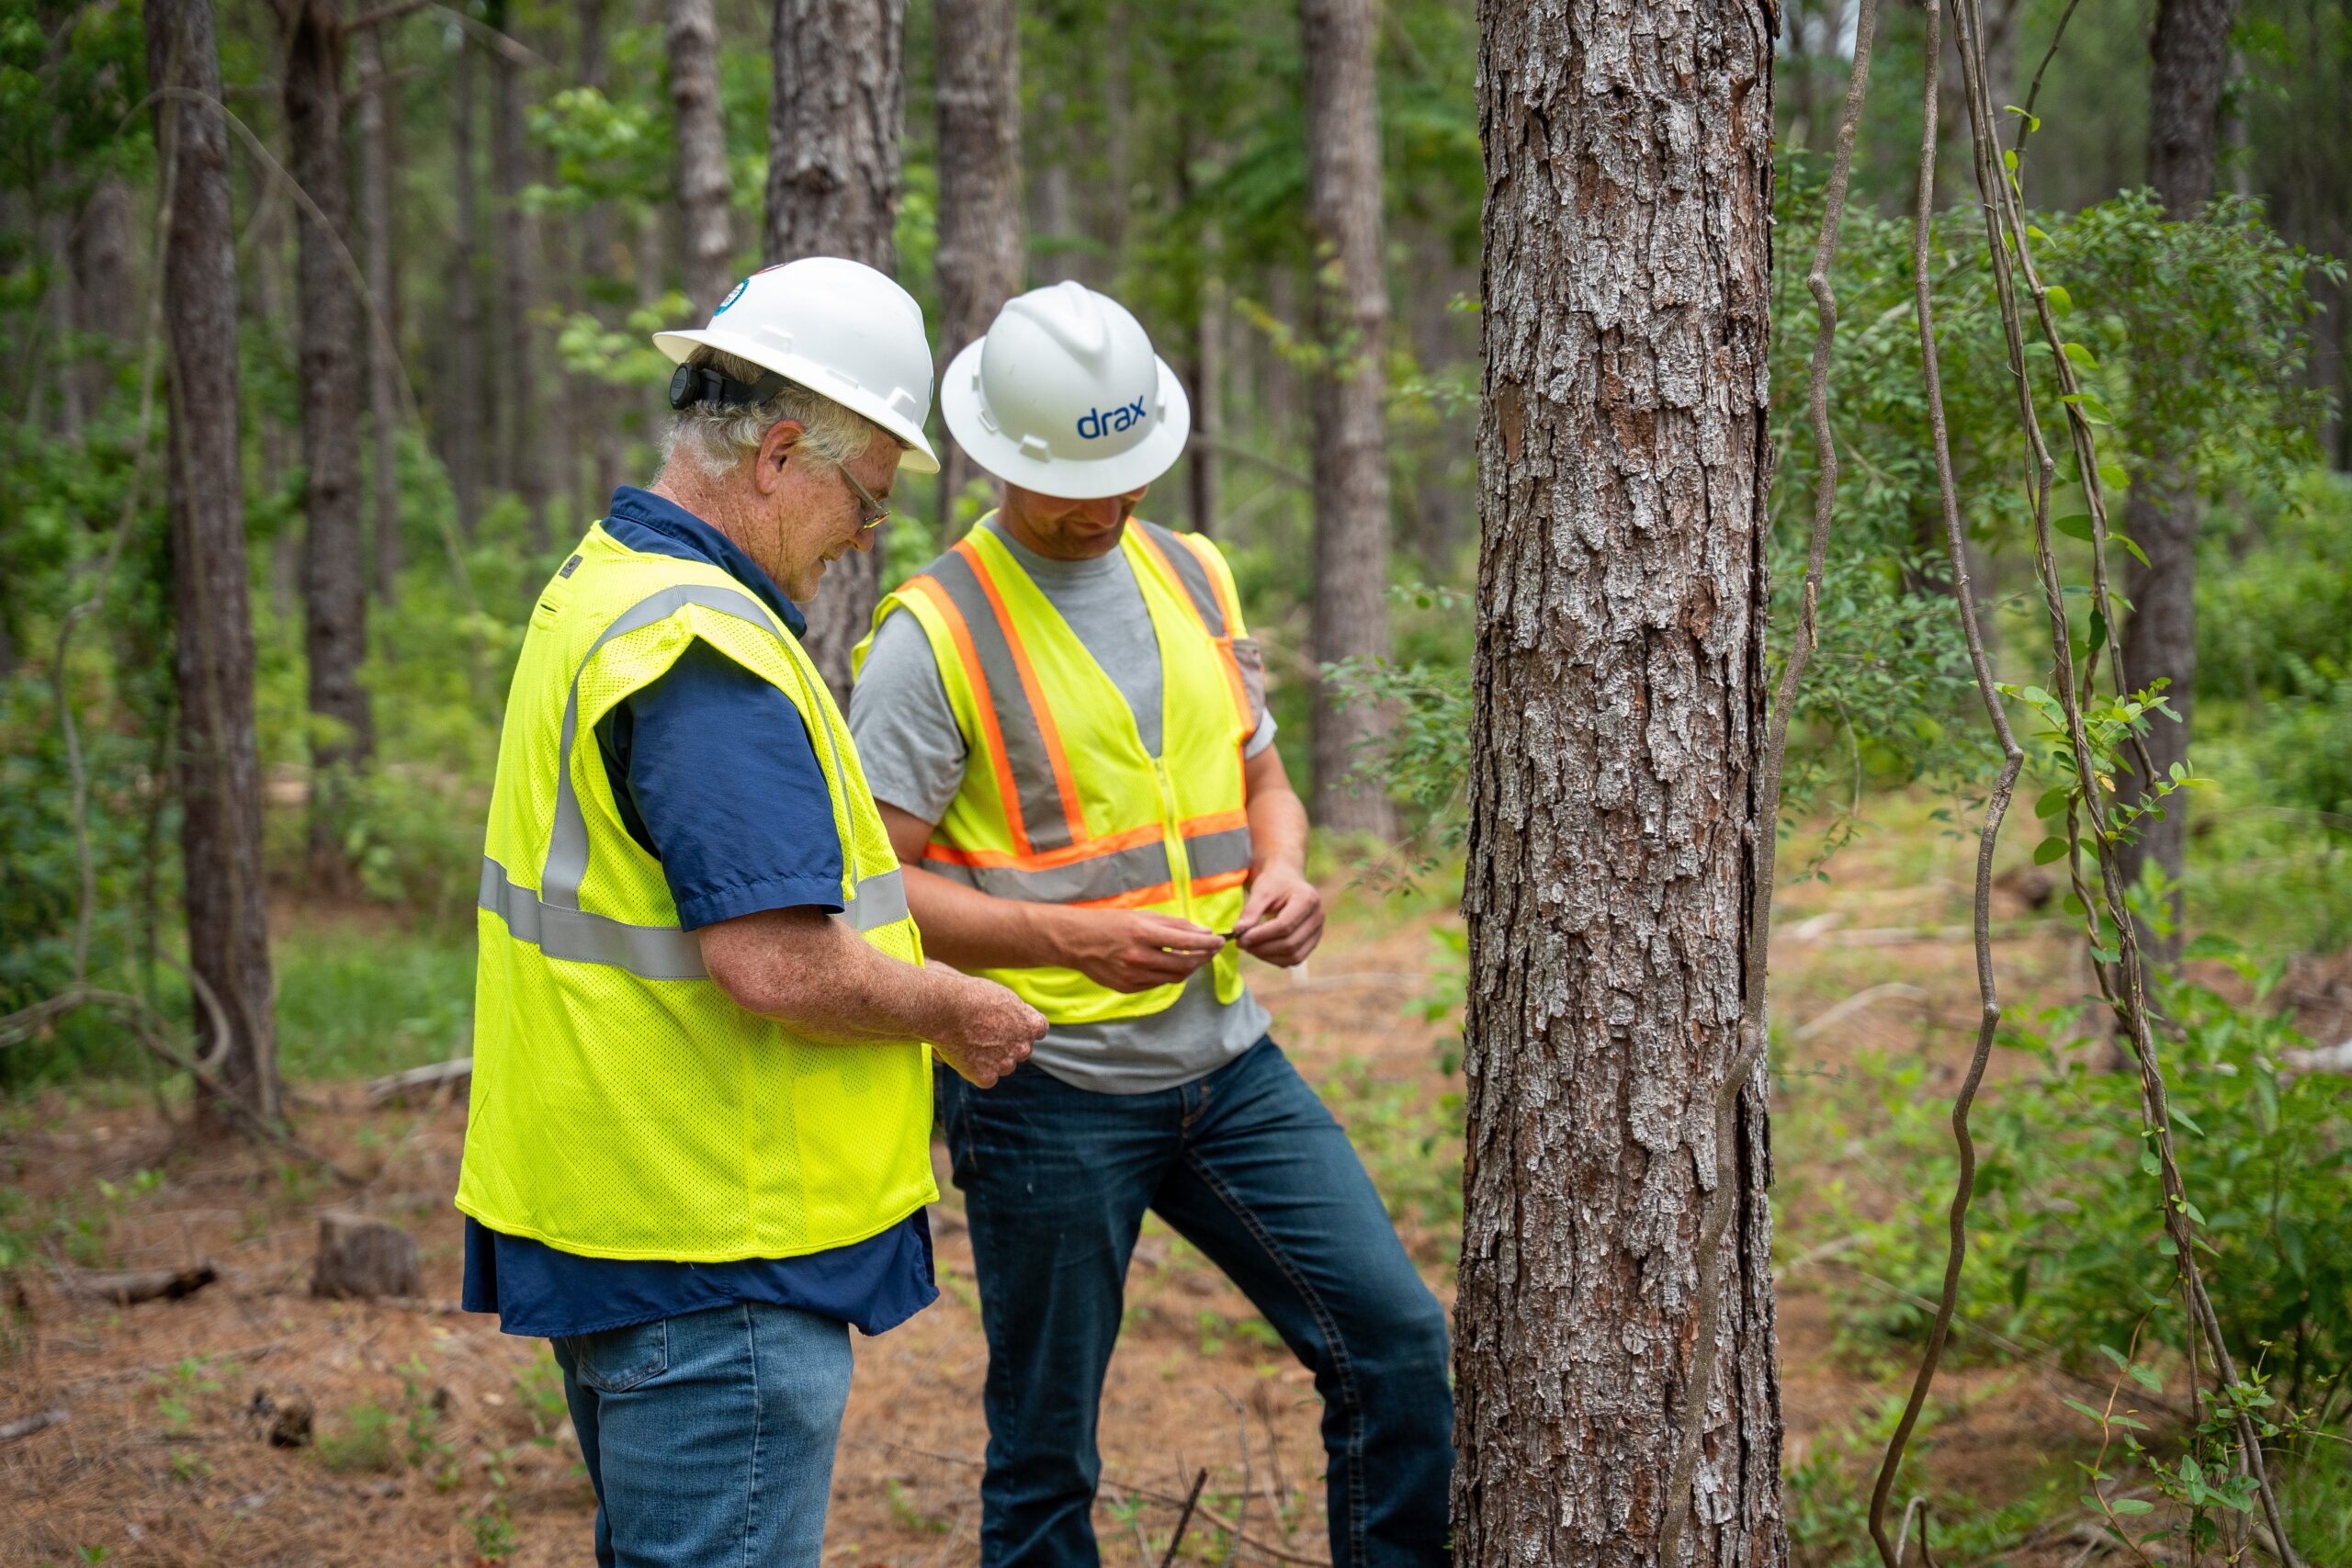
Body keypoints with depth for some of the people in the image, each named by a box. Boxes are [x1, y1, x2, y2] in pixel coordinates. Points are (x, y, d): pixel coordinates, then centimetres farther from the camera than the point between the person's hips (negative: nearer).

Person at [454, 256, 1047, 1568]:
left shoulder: (599, 583, 12)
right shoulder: (708, 644, -22)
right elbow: (780, 968, -28)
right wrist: (959, 1013, -10)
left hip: (615, 1212, 10)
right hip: (716, 1260, -10)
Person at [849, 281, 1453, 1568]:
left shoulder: (1193, 577, 9)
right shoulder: (937, 633, -10)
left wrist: (1279, 876, -4)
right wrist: (1070, 939, -24)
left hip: (1228, 1062, 5)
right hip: (1046, 1091, -5)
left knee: (1397, 1341, 0)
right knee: (1046, 1456, 6)